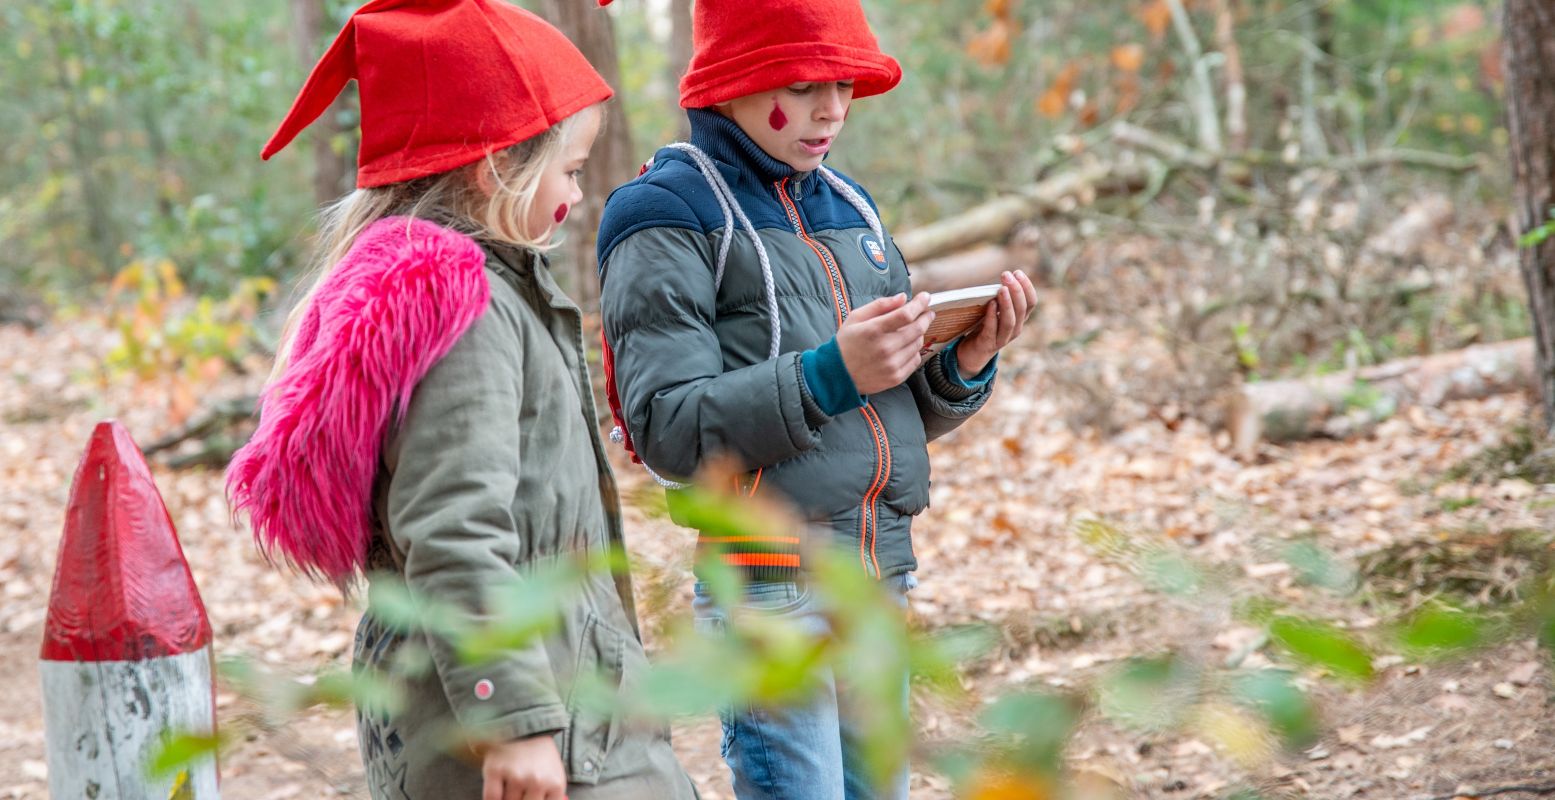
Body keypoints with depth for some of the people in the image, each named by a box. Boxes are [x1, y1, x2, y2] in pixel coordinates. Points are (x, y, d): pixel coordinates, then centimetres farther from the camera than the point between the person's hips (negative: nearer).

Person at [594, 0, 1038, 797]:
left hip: (879, 585, 7)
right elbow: (667, 429, -15)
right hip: (771, 591, -7)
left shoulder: (848, 208, 16)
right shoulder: (669, 222, -6)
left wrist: (964, 363, -3)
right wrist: (830, 374, -25)